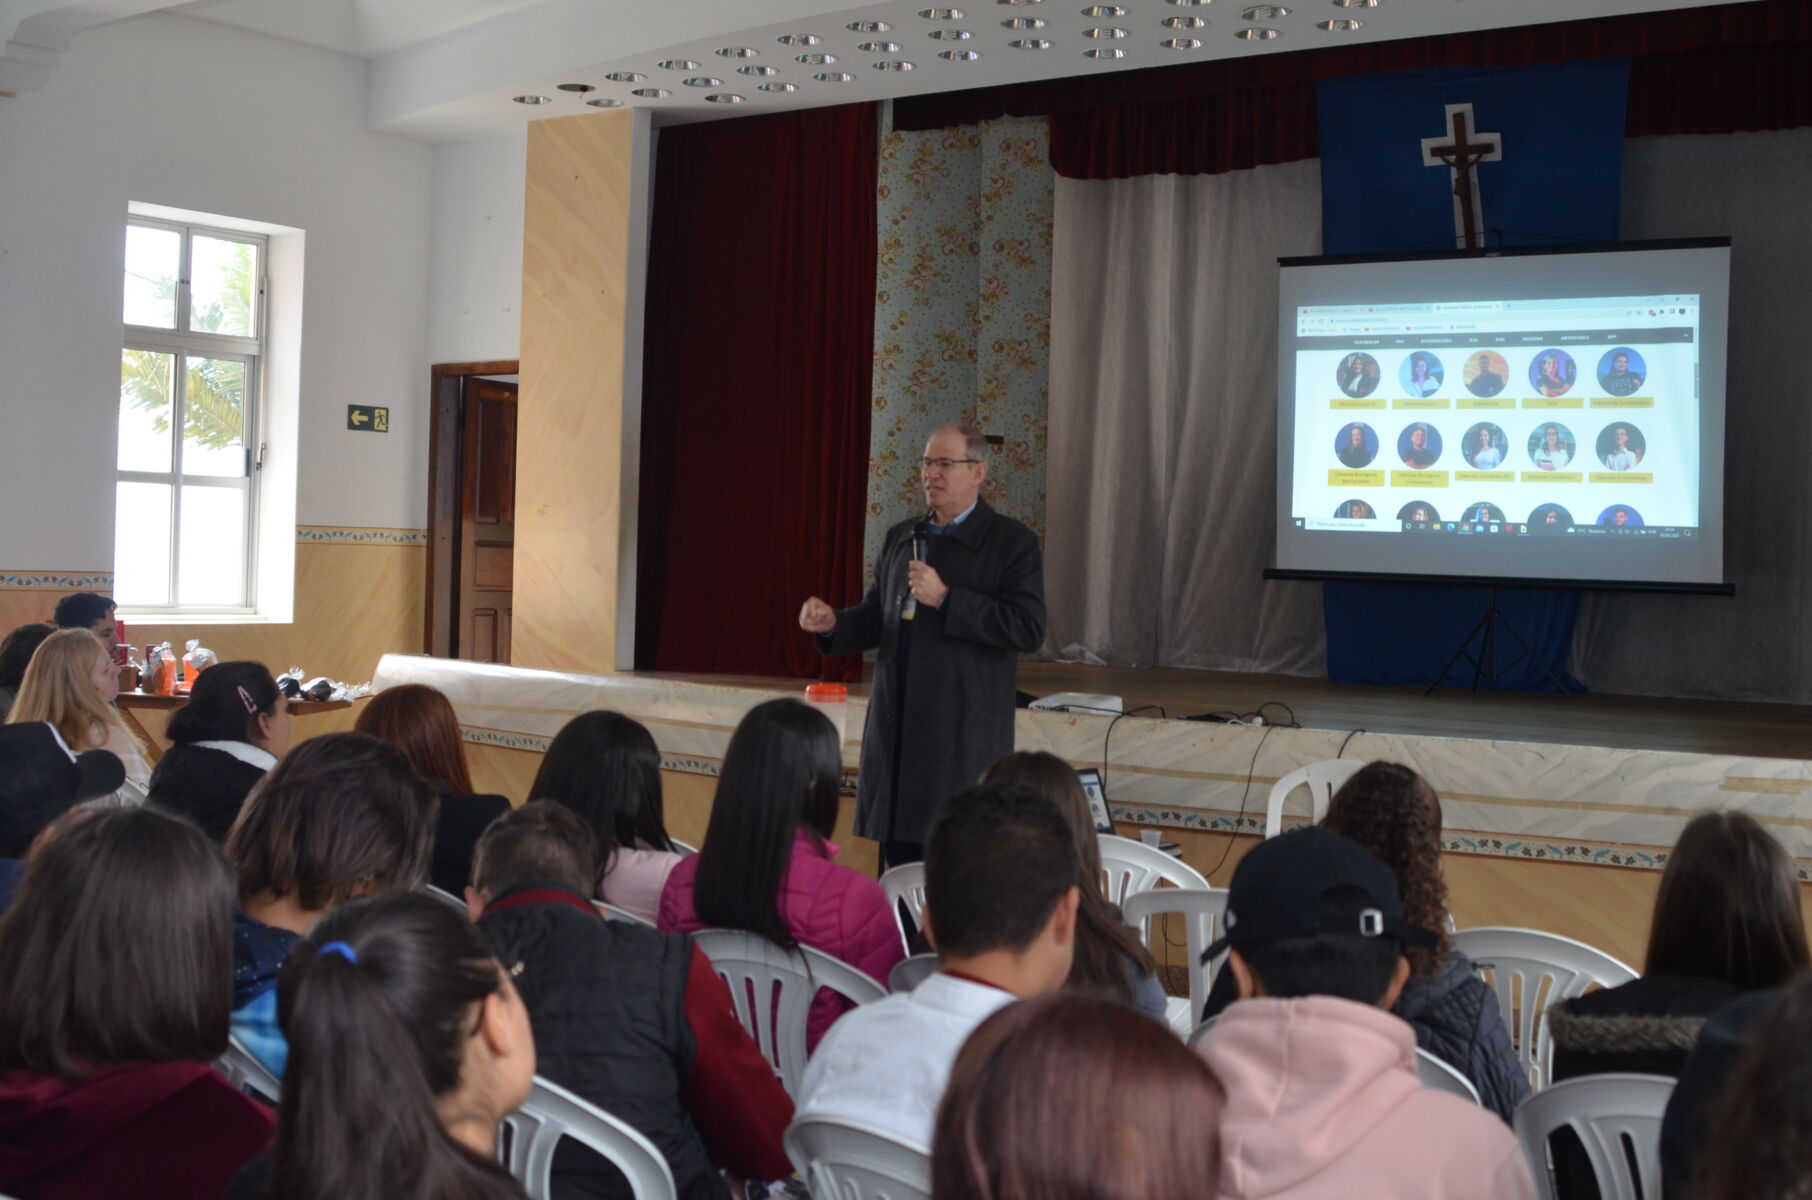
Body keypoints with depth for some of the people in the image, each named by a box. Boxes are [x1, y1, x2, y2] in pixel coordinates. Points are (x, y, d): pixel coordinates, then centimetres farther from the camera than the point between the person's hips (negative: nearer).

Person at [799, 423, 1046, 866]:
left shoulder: (1013, 543, -3)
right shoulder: (899, 539, 16)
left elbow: (1029, 629, -14)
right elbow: (875, 619, 22)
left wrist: (945, 598, -18)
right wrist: (831, 623, 1)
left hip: (963, 742, -6)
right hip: (896, 738, 6)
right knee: (900, 864, 10)